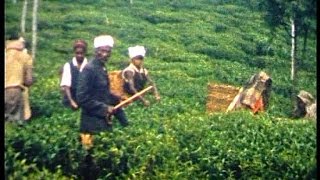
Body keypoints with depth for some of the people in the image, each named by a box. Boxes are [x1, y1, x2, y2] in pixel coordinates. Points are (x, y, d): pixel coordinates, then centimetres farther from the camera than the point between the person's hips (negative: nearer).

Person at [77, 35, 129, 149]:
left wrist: (118, 100, 8)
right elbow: (82, 98, -20)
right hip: (93, 124, -9)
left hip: (103, 121, 9)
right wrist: (104, 108, -18)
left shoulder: (102, 69, 12)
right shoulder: (89, 69, -15)